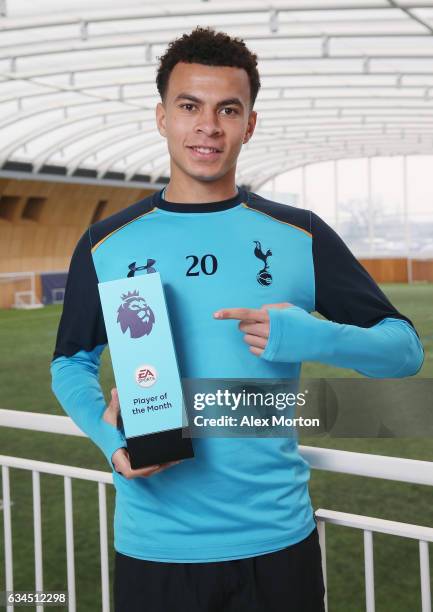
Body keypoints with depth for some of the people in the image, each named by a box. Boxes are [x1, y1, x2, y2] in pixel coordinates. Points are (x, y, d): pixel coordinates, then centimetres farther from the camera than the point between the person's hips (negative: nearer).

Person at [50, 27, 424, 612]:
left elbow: (405, 347, 0)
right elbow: (71, 362, 11)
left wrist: (313, 338, -20)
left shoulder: (300, 235, -2)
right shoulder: (106, 245, 0)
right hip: (153, 548, 0)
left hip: (277, 541, 0)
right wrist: (108, 436, -9)